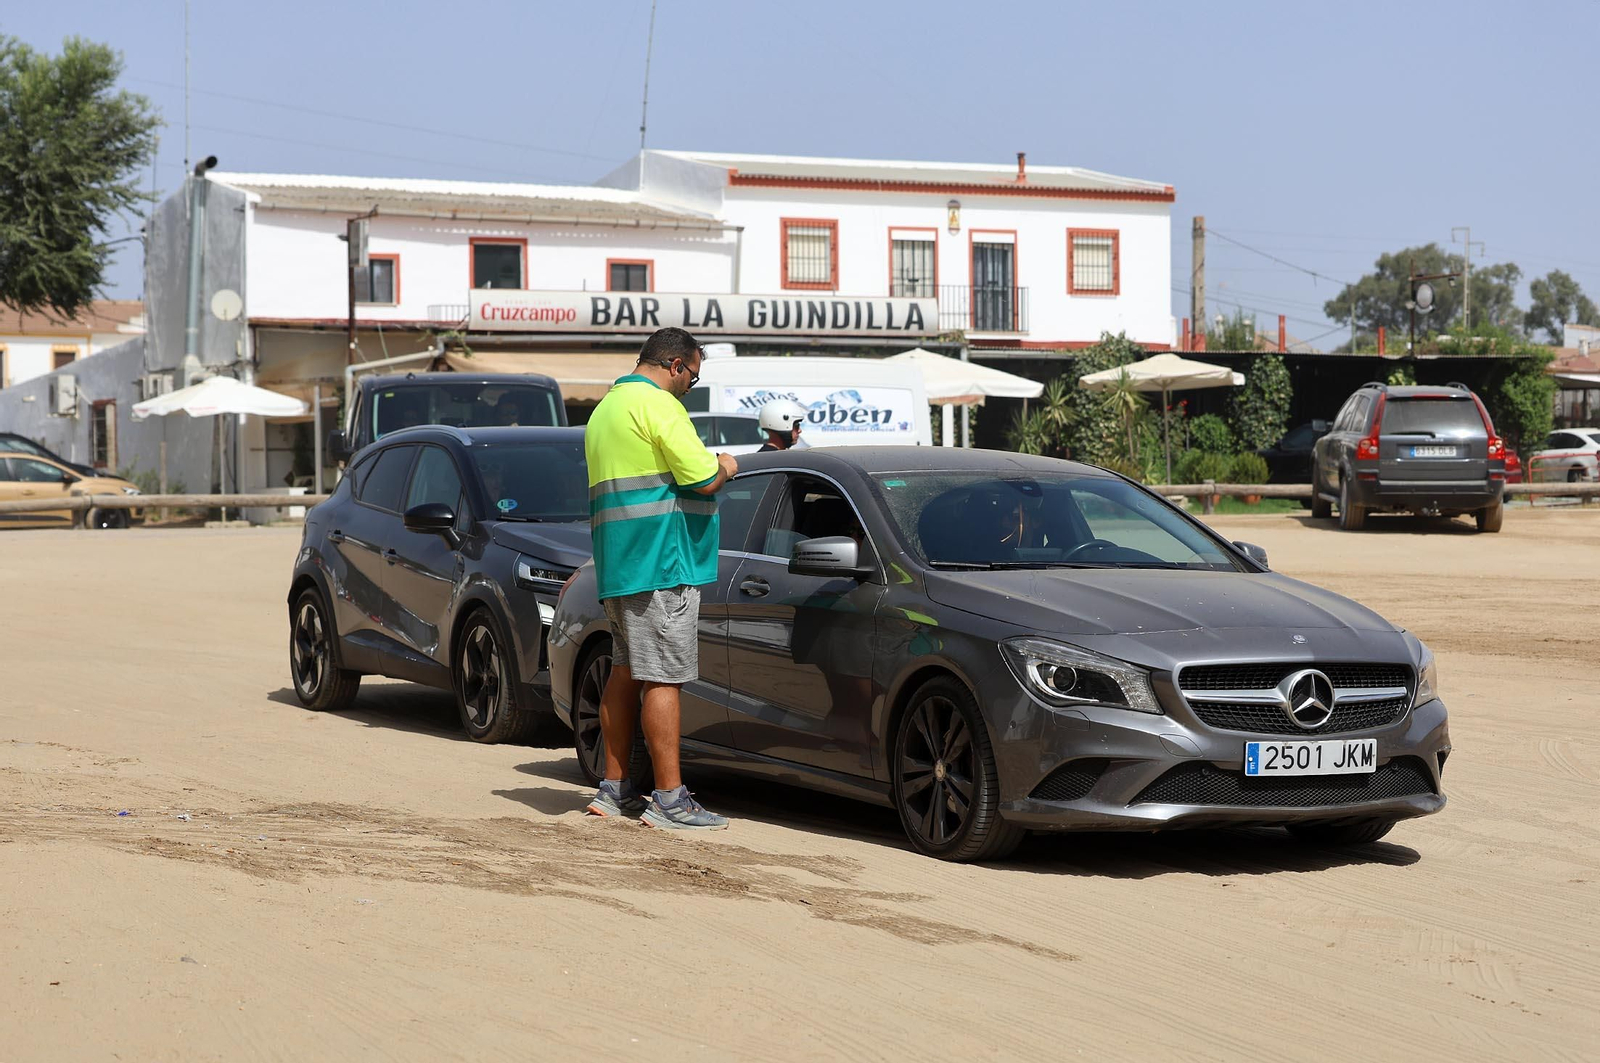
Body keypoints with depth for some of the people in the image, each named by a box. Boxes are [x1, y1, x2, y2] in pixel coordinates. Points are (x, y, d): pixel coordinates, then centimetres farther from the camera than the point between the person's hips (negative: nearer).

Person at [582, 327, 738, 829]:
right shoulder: (657, 405, -11)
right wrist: (724, 466, 6)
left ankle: (613, 789, 20)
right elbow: (703, 480, -16)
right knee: (662, 679, -8)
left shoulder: (605, 408, 20)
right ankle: (669, 800, -6)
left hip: (616, 564, 10)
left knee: (626, 672, 15)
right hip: (660, 563, -10)